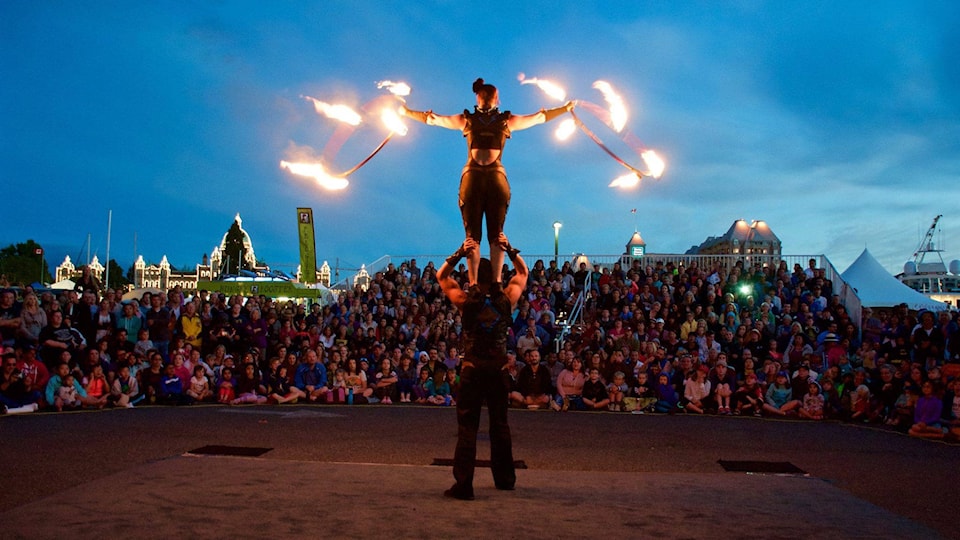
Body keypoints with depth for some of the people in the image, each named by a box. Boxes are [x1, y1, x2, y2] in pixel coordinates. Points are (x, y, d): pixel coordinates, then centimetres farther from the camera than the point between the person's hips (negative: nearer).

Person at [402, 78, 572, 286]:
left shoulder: (467, 119, 8)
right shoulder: (507, 120, 8)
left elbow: (432, 119, 17)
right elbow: (541, 117, 20)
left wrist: (406, 112, 33)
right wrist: (566, 108, 35)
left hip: (472, 179, 0)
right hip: (497, 179, 0)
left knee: (472, 235, 1)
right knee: (496, 235, 3)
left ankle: (473, 283, -9)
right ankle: (496, 282, -7)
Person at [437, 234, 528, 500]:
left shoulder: (465, 301, -6)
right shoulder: (506, 299, -1)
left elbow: (441, 276, 10)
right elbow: (523, 272, 16)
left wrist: (461, 252, 0)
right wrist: (509, 248, 9)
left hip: (473, 369, -2)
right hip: (498, 368, 2)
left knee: (467, 427, -1)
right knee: (500, 425, 15)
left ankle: (463, 485, -4)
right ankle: (505, 478, 27)